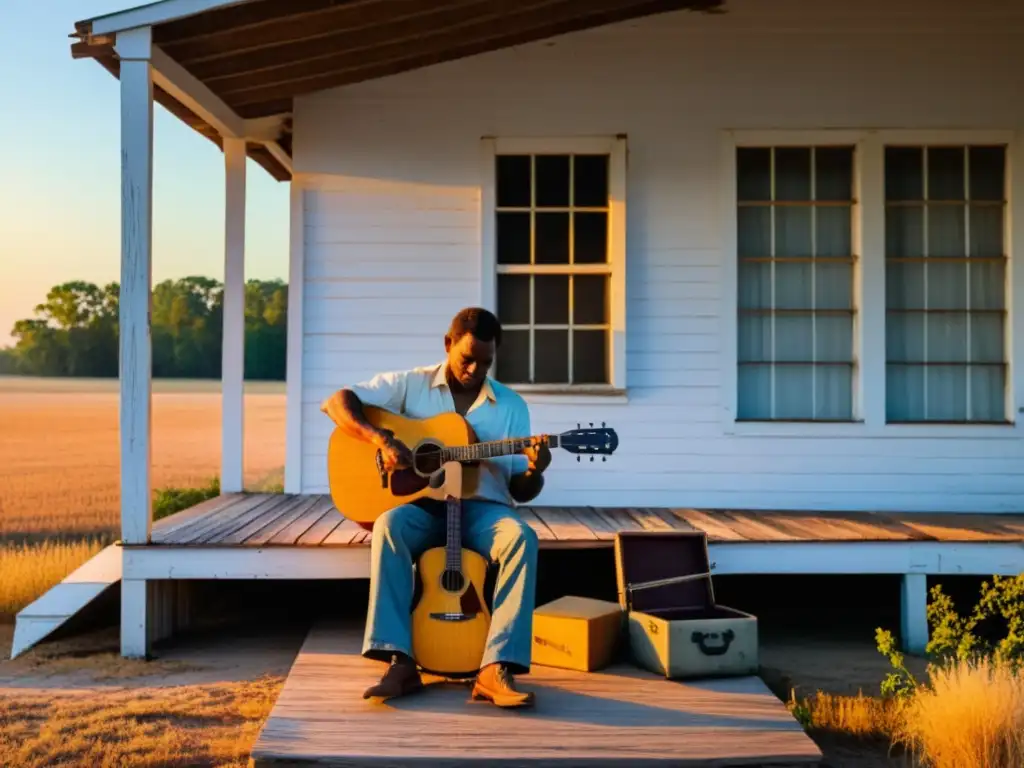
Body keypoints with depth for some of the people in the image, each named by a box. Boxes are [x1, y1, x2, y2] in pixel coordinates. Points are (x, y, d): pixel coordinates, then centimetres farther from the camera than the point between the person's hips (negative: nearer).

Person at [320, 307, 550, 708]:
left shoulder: (511, 406, 9)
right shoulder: (410, 385, 4)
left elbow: (521, 490, 8)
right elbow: (336, 402, -2)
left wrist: (535, 471, -17)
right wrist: (381, 439, -18)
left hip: (481, 508, 1)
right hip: (420, 503, -1)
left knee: (522, 538, -32)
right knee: (389, 525, -36)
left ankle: (496, 669, -36)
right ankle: (400, 663, -37)